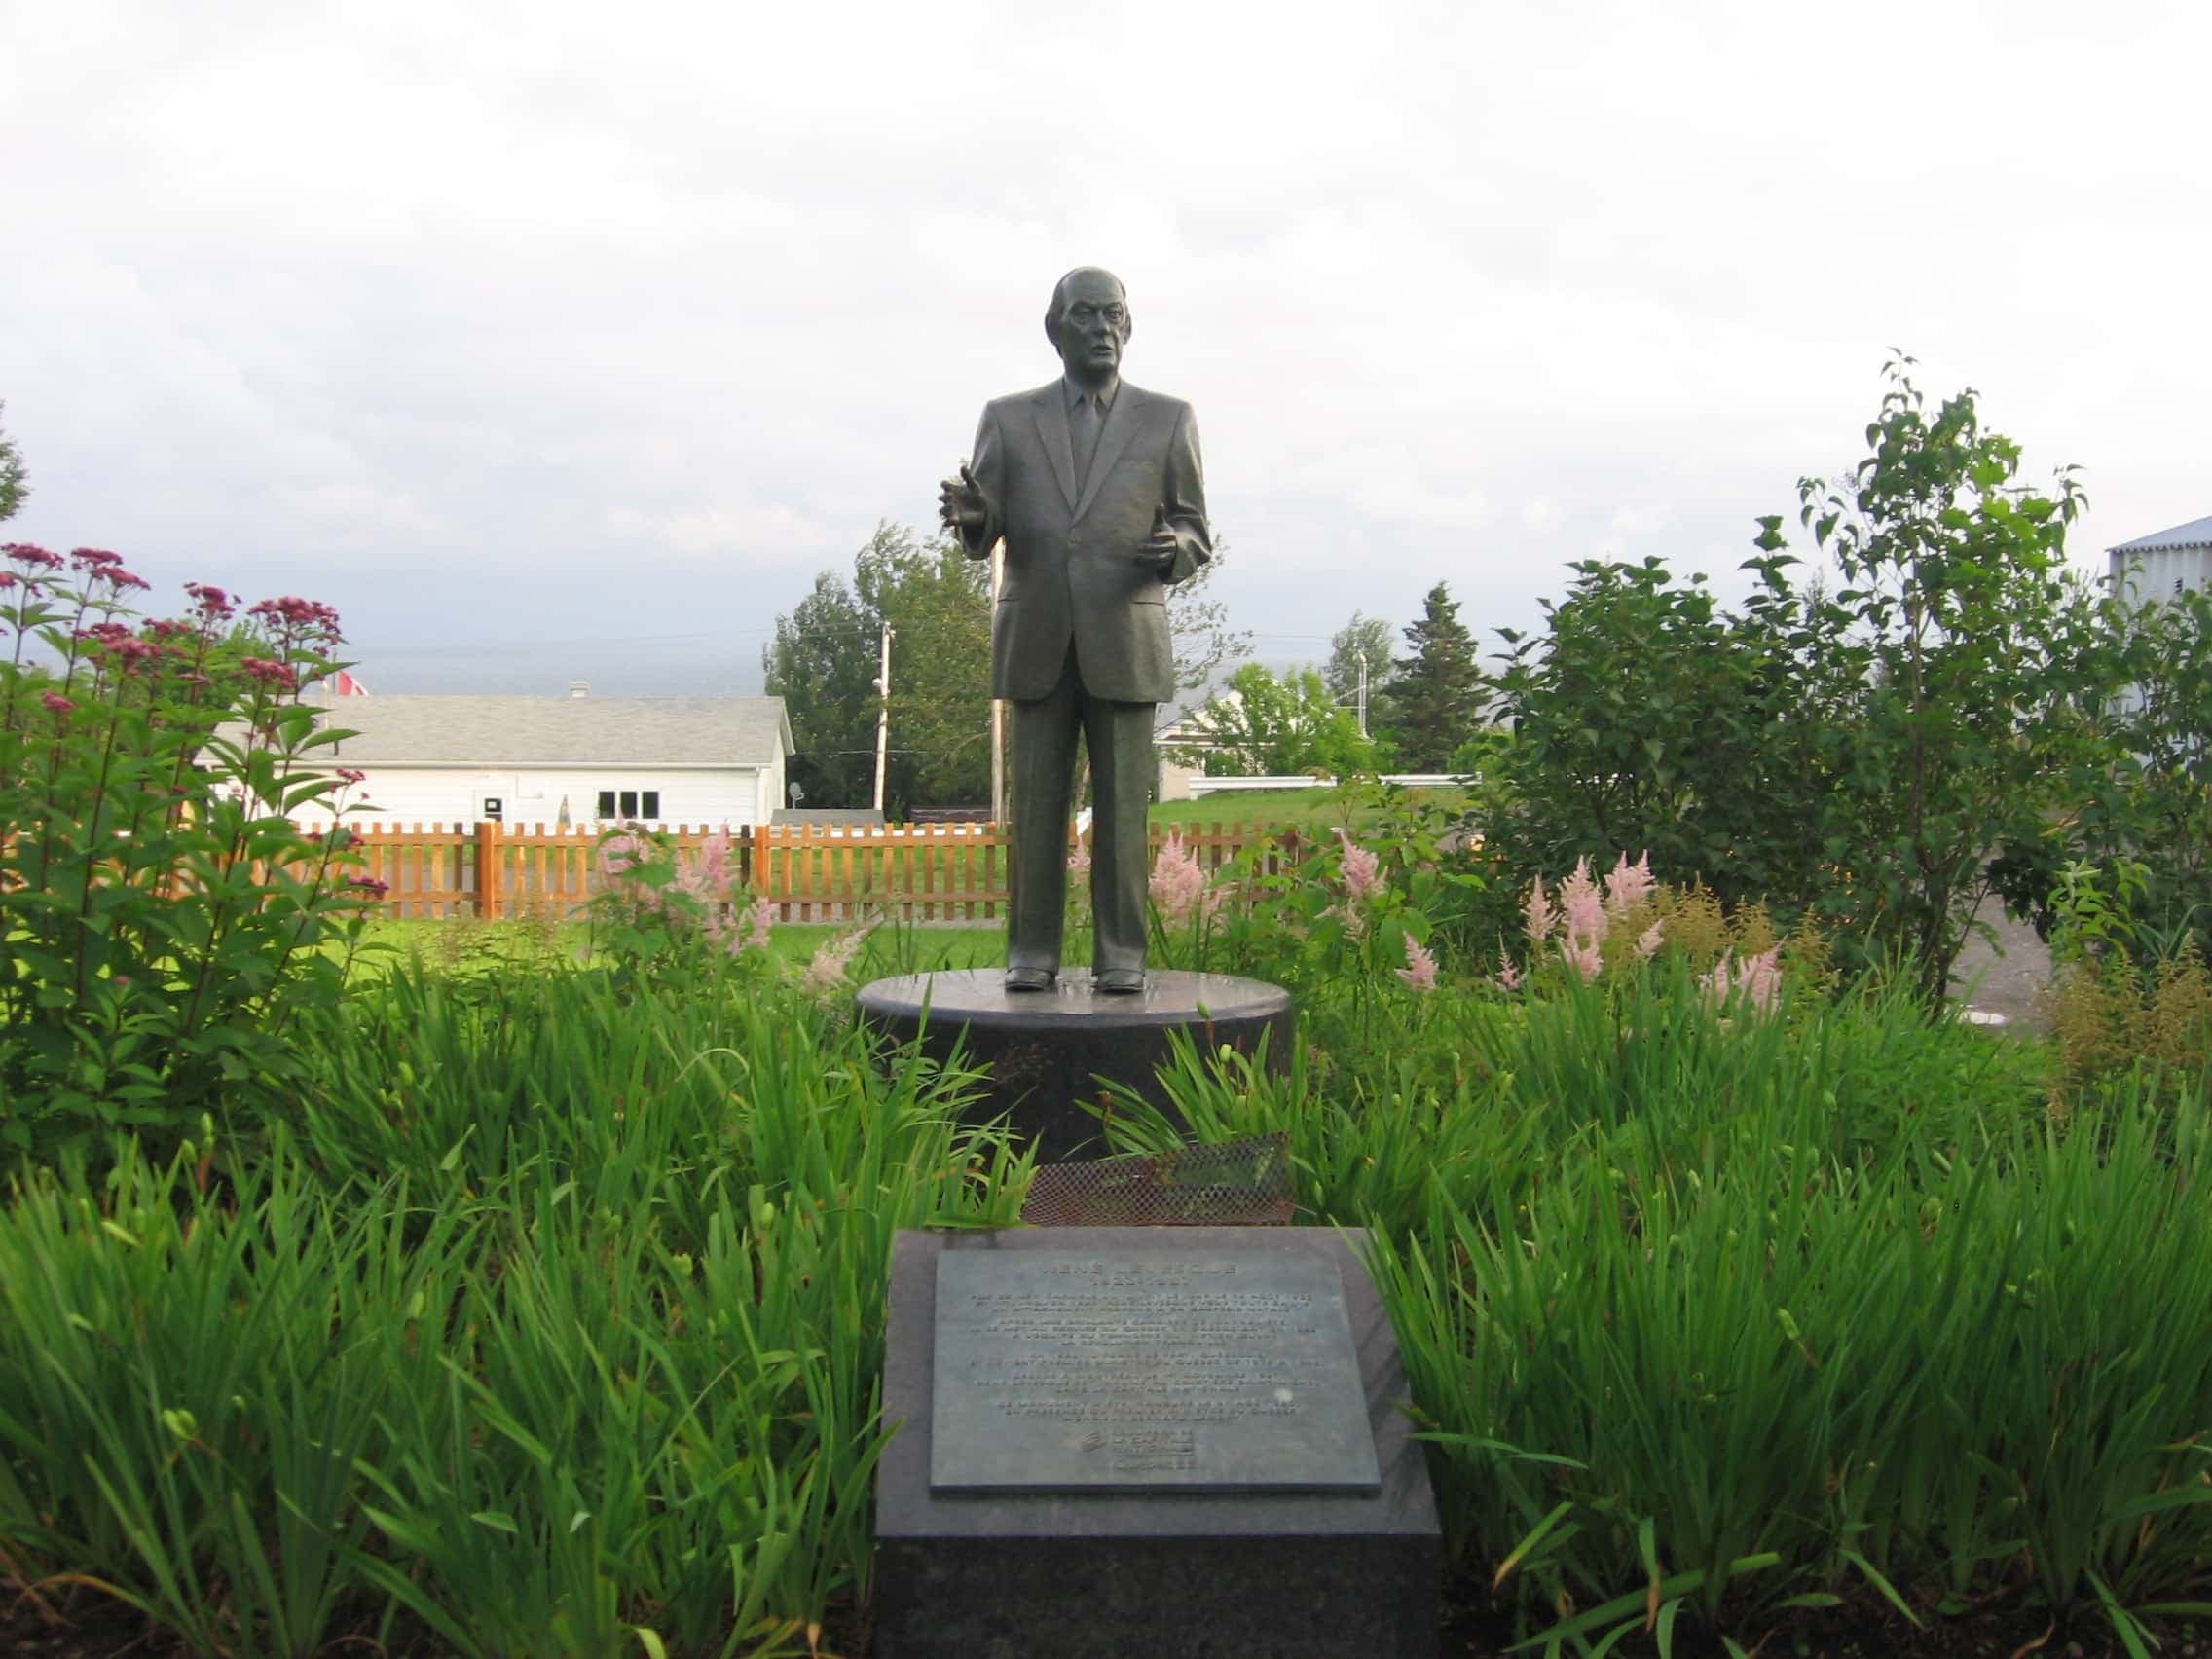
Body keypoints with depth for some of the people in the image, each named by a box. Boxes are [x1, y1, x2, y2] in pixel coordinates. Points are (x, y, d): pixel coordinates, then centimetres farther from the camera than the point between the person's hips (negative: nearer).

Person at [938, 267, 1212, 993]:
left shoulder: (1168, 420, 8)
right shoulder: (1008, 419, 10)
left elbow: (1197, 538, 9)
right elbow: (982, 536, 6)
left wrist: (1173, 547, -16)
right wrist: (970, 515, -18)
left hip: (1125, 641, -1)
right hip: (1036, 643, 1)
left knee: (1122, 804, -1)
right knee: (1034, 804, 0)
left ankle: (1121, 955, 4)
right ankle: (1031, 953, 6)